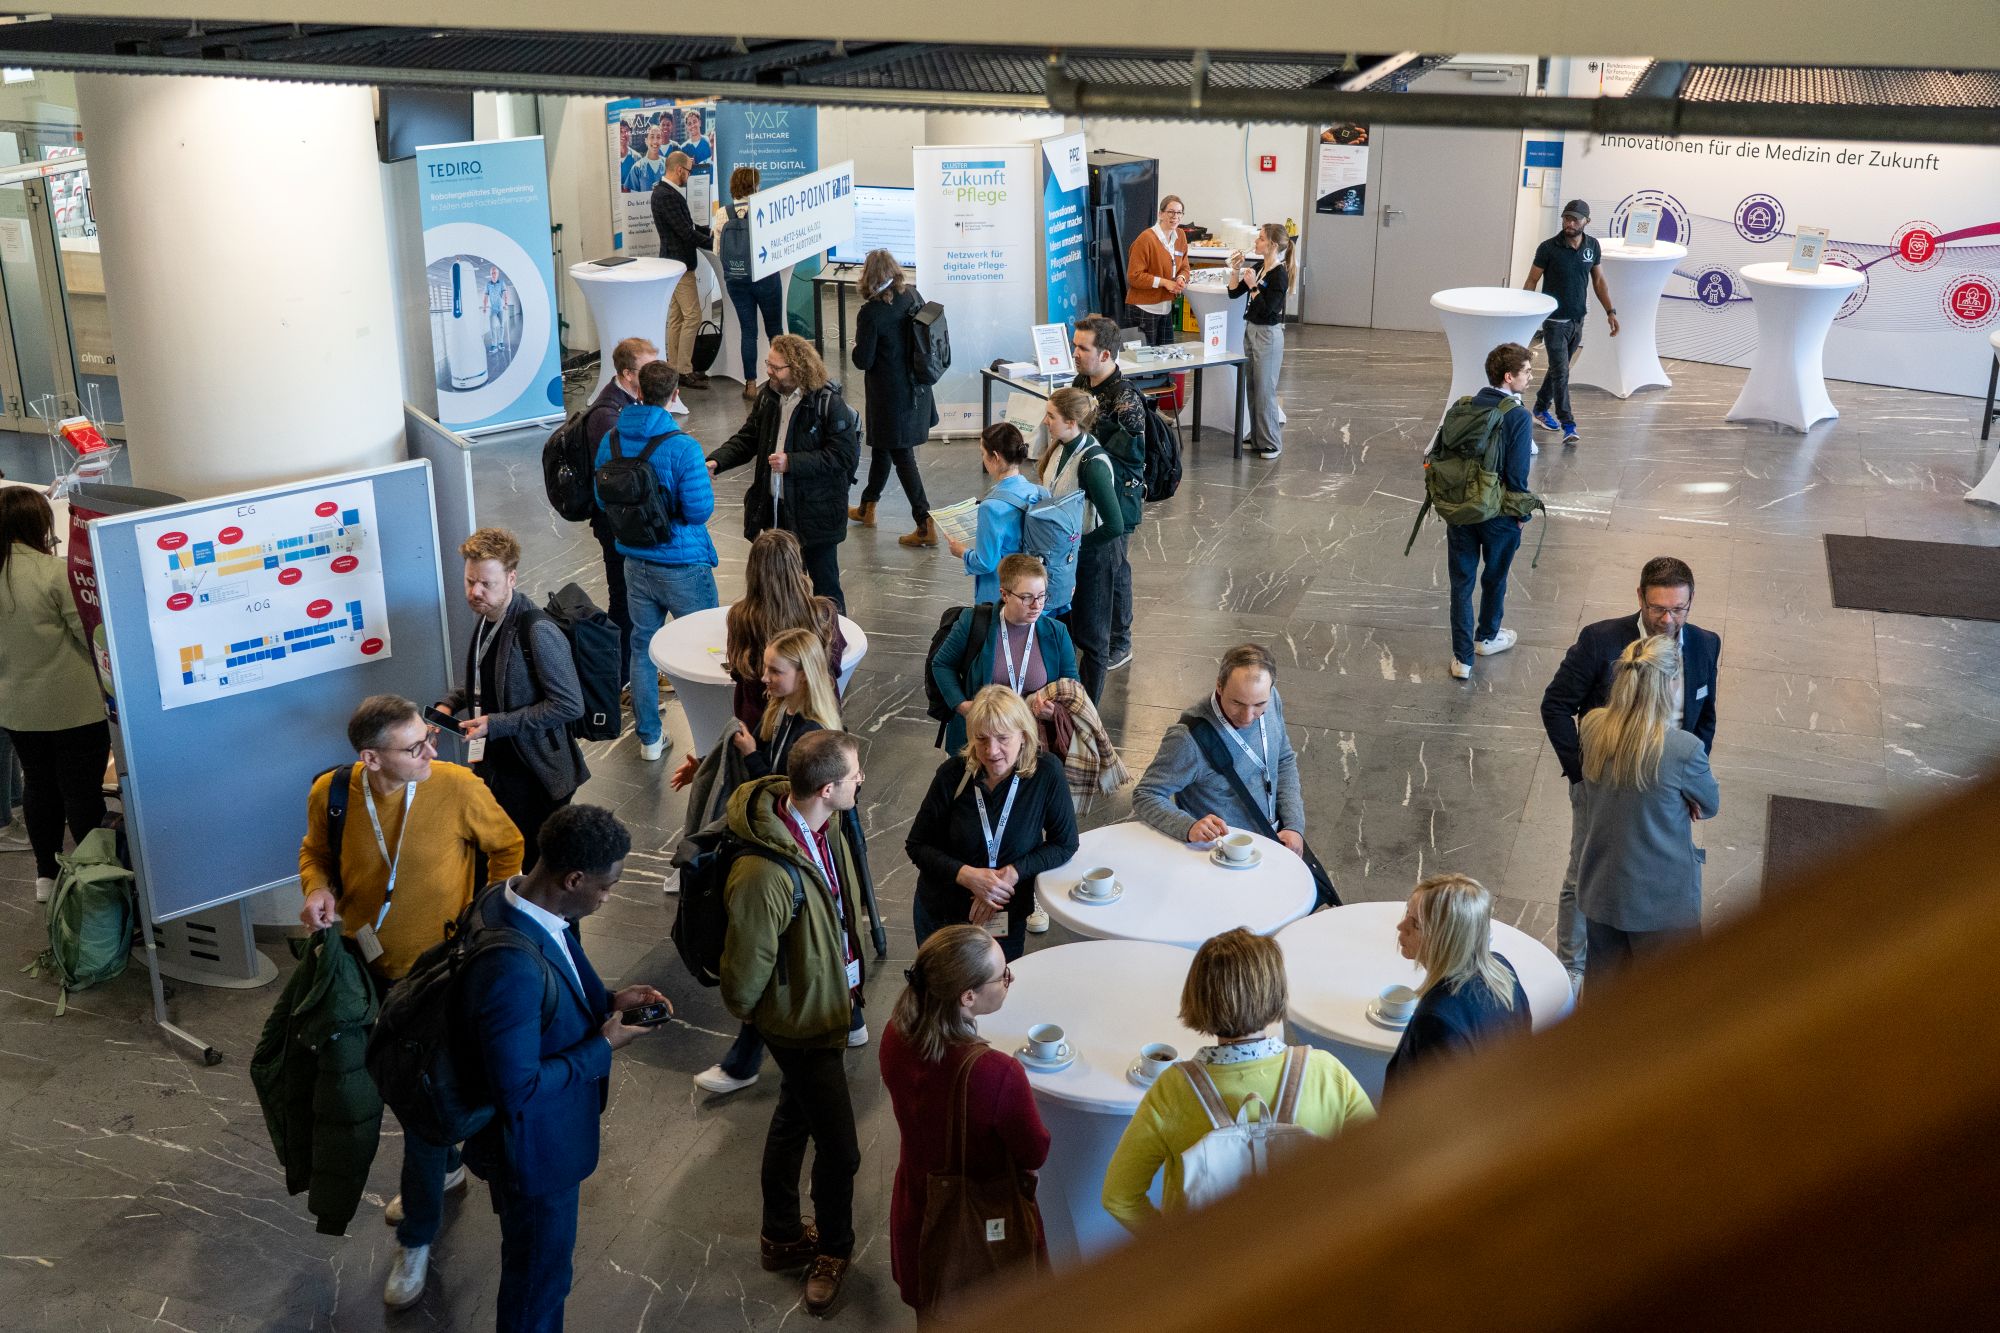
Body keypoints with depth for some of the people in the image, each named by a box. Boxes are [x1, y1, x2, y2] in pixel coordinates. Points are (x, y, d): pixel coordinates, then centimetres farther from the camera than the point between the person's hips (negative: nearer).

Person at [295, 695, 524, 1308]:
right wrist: (317, 888, -15)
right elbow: (316, 850, 6)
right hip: (368, 964, 4)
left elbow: (507, 847, -5)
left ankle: (417, 1237, 23)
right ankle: (444, 1167, 54)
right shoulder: (331, 793, -16)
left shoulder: (458, 787, -23)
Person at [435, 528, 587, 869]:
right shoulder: (488, 618, 3)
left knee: (539, 866, 5)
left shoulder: (538, 632, -23)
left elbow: (568, 705, -24)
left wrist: (496, 724, -23)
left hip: (534, 774, -8)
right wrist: (450, 704, 0)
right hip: (495, 766, 8)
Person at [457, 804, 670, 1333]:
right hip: (534, 1147, -9)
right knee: (539, 1279, 17)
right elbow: (519, 1090, -31)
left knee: (538, 1266, 30)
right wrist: (605, 1046, -22)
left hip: (546, 1131, 9)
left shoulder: (518, 902, -9)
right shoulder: (511, 966, -39)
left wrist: (608, 1003, -5)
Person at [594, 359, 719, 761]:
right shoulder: (682, 446, -22)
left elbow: (602, 499, 9)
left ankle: (649, 738, 26)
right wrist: (704, 482, -2)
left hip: (636, 562, 5)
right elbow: (700, 509, -22)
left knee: (642, 646, 17)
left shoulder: (611, 440, -3)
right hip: (683, 565, -5)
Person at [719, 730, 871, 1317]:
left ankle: (781, 1239, 48)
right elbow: (746, 971, -24)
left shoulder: (824, 825, -11)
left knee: (794, 1119, 26)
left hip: (830, 998, 9)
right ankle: (832, 1249, 35)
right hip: (804, 1019, -9)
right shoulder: (766, 875, -38)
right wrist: (746, 1011, -3)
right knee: (838, 1148, 7)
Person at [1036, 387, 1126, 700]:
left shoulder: (1092, 463, -29)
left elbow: (1114, 525, -29)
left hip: (1091, 558, -8)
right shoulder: (1061, 448, -3)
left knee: (1089, 635, 9)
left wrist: (1075, 546, -19)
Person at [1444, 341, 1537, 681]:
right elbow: (1517, 474, -20)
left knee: (1462, 581, 9)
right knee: (1494, 577, 21)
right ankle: (1486, 637, 42)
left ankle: (1462, 658, 10)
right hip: (1498, 514, -3)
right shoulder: (1518, 416, -19)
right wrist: (1524, 514, -5)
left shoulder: (1460, 407, -4)